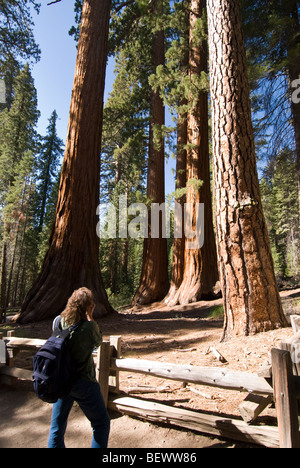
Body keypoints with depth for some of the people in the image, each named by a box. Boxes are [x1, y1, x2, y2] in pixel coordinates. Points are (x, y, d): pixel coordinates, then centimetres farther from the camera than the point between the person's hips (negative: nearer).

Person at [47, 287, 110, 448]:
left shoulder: (58, 321, -10)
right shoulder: (89, 326, -25)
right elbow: (98, 341, -4)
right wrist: (89, 317, -11)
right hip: (84, 383, -5)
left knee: (57, 426, 23)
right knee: (101, 424, 16)